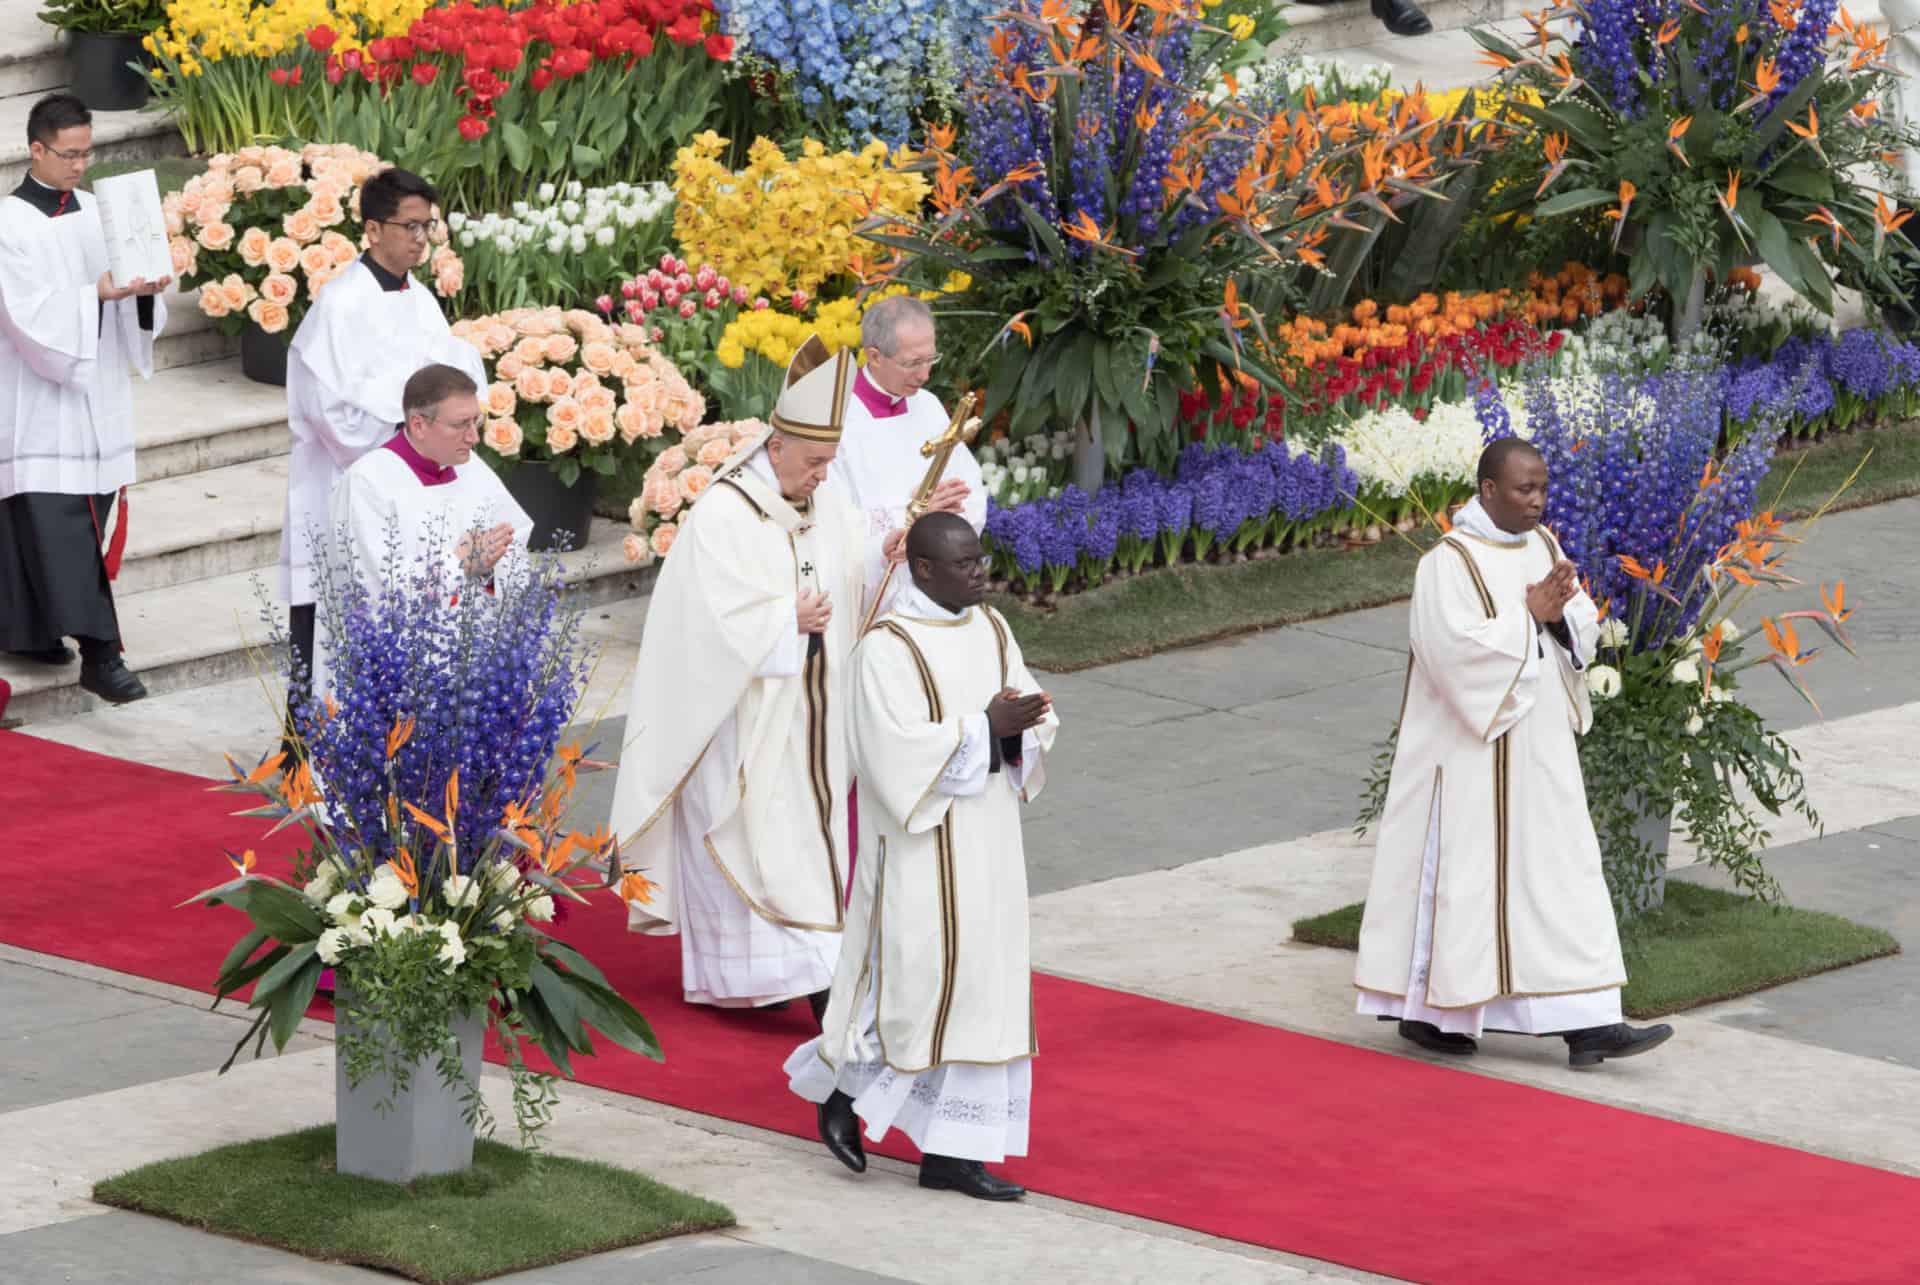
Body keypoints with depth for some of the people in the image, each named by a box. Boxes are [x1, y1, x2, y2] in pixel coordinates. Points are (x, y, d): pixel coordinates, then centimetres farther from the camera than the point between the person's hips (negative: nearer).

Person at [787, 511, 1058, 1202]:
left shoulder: (989, 629, 8)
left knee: (979, 984, 6)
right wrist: (985, 726, -22)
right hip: (921, 841, -7)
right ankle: (842, 1087, 19)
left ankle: (950, 1152, 9)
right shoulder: (888, 647, -14)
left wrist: (1022, 723, -13)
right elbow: (899, 750, -21)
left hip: (986, 839, 7)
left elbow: (1032, 715, 10)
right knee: (919, 982, -5)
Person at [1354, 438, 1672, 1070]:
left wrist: (1559, 612, -16)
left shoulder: (1543, 546, 8)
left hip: (1537, 746, 7)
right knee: (1458, 871, 2)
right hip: (1472, 751, -7)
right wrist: (1528, 617, -19)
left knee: (1560, 874, 3)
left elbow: (1584, 625, 6)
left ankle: (1586, 1026, 2)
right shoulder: (1450, 562, -14)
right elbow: (1456, 648, -25)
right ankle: (1423, 1011, 16)